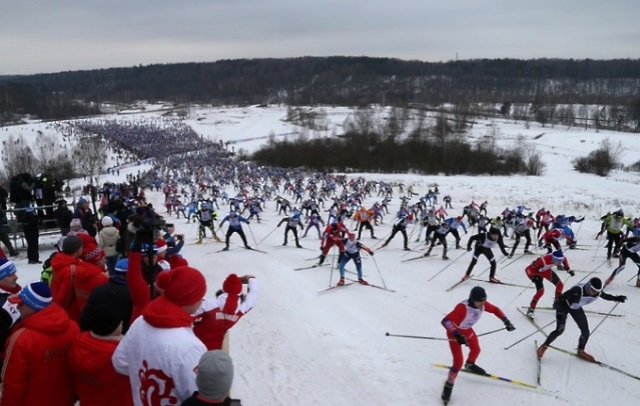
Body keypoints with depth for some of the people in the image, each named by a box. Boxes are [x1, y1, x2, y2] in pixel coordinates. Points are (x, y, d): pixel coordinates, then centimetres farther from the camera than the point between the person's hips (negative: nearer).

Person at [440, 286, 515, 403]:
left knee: (476, 350, 28)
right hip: (455, 333, -7)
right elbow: (445, 321, -48)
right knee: (458, 362, -10)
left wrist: (506, 321, -11)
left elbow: (495, 310, -1)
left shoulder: (482, 304, -21)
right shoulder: (462, 307, -41)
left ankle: (470, 365, 63)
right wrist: (457, 335, -60)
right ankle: (449, 385, 14)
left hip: (468, 330, 7)